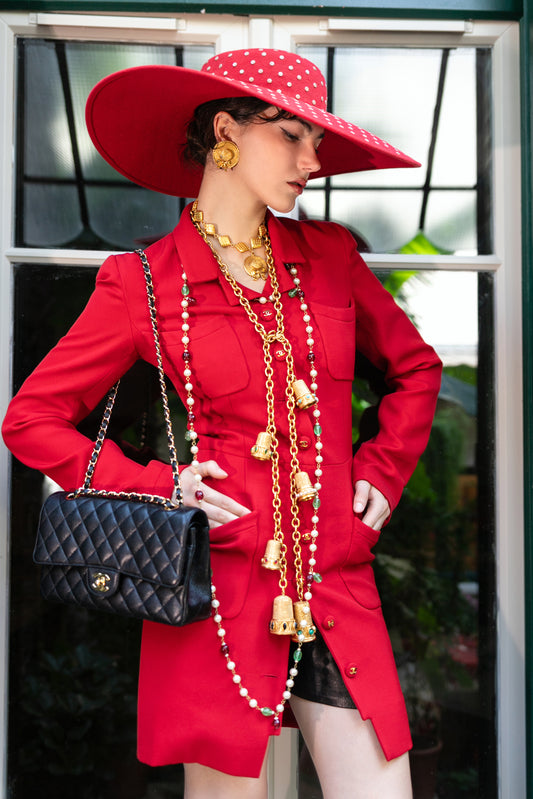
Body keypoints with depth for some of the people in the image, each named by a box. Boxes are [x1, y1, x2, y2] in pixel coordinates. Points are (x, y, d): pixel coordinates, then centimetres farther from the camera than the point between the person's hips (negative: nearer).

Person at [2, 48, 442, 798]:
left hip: (337, 592, 4)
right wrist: (151, 485, -6)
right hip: (220, 593, -3)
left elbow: (416, 368, 23)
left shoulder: (330, 258, 8)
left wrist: (382, 470, 11)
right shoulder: (144, 282, -2)